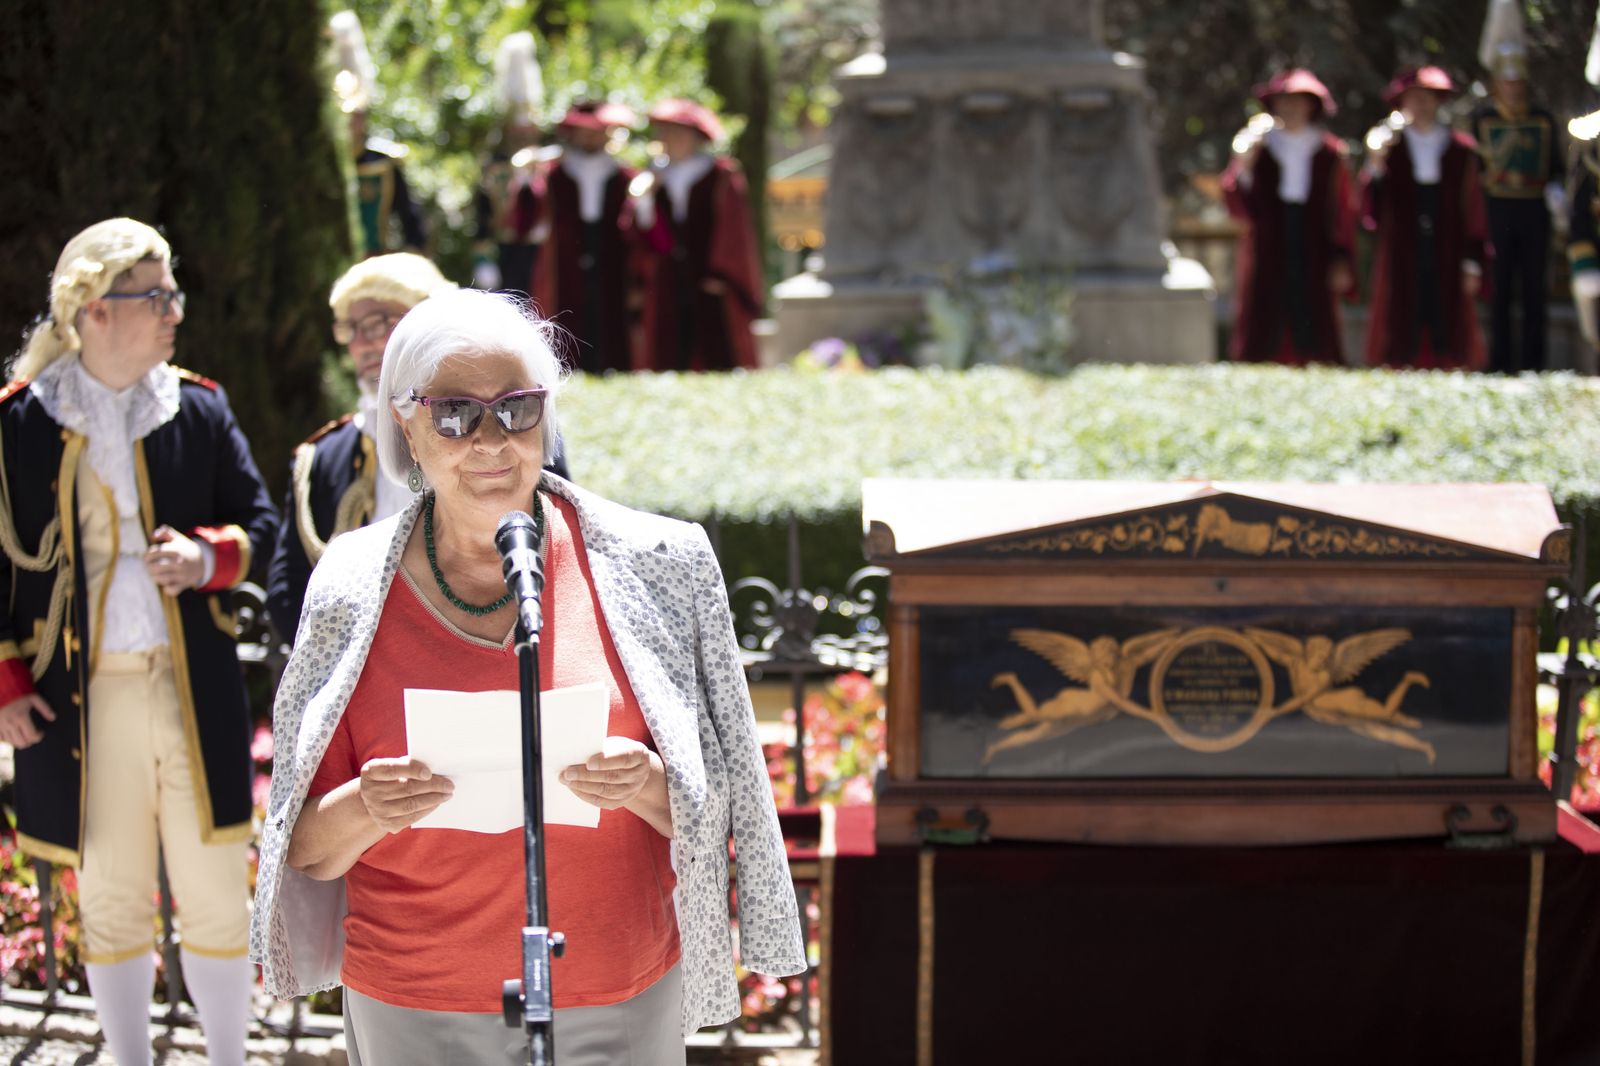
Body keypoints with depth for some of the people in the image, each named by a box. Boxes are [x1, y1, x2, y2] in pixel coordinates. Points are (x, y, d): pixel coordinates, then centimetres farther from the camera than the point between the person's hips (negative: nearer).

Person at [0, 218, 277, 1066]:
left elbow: (261, 523, 11)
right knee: (110, 900, 9)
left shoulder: (199, 409, 4)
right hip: (81, 698, -1)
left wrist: (208, 557, -11)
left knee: (216, 894, 6)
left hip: (195, 691, 2)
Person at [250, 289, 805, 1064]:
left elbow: (711, 817, 2)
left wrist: (648, 788, -20)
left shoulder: (653, 570, -4)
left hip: (622, 1001, 0)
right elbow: (305, 850, 1)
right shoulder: (351, 594, -3)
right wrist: (364, 812, -20)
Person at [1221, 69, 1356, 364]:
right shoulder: (1257, 146, 7)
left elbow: (1344, 212, 7)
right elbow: (1238, 207, 2)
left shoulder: (1329, 153, 8)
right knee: (1260, 345, -5)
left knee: (1316, 347, -6)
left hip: (1314, 260, 0)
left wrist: (1341, 260, -1)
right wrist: (1244, 168, -14)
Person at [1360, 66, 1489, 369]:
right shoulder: (1389, 148, 9)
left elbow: (1475, 212, 7)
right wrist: (1375, 167, -13)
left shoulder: (1462, 150, 9)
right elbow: (1370, 213, 1)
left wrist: (1473, 262, 0)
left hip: (1448, 263, 0)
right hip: (1400, 263, 0)